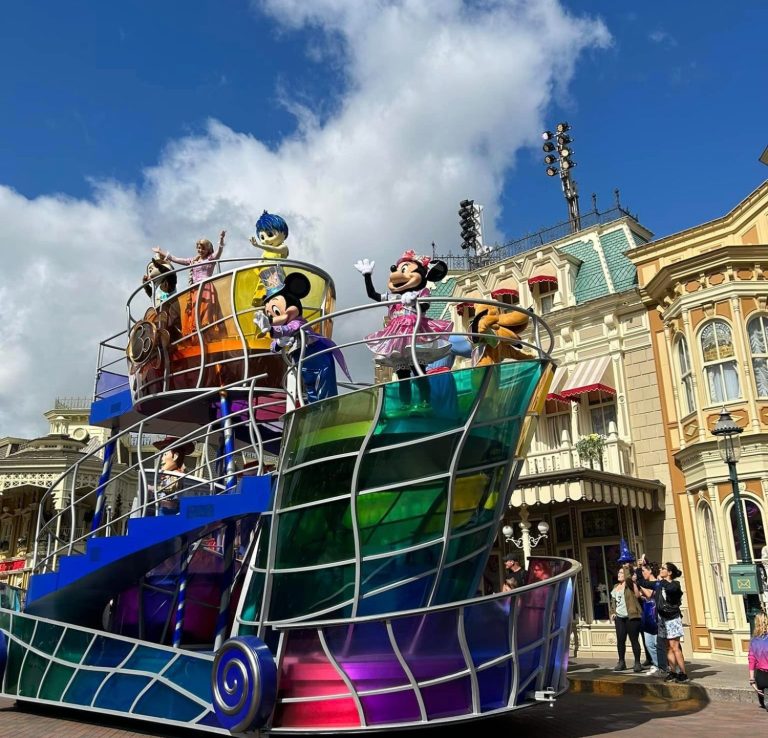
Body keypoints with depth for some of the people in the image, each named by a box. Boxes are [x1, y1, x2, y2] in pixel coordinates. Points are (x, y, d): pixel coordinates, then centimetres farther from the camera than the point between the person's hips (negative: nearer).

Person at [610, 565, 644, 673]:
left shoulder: (630, 585, -5)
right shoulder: (616, 587, 15)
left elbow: (628, 578, -28)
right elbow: (613, 601, 21)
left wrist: (626, 567, -18)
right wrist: (613, 612, 10)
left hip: (631, 617, -7)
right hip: (619, 617, 7)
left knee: (634, 640, -2)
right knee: (620, 640, 7)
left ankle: (637, 663, 6)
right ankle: (621, 662, 16)